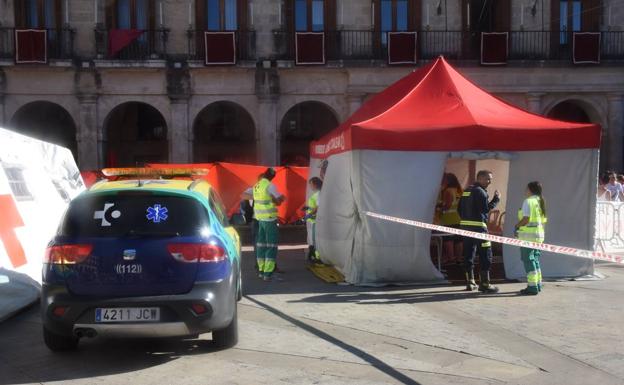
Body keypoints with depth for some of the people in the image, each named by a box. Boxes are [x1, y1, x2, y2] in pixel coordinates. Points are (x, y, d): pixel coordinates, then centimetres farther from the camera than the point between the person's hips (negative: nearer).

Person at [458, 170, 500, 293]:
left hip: (465, 225, 9)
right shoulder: (480, 191, -11)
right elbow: (485, 209, -16)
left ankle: (470, 282, 17)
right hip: (478, 226, -9)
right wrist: (496, 199, -6)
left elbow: (460, 208, 18)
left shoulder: (467, 191, 15)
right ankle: (485, 284, -3)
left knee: (468, 254, 11)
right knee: (485, 255, -3)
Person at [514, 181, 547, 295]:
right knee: (535, 259, 17)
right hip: (539, 234, 9)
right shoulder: (540, 202, 14)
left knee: (528, 260, -6)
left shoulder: (528, 201, -12)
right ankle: (538, 284, 21)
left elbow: (526, 219, -20)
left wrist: (516, 226, -5)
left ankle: (532, 287, -8)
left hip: (528, 234, -9)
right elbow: (543, 221, 15)